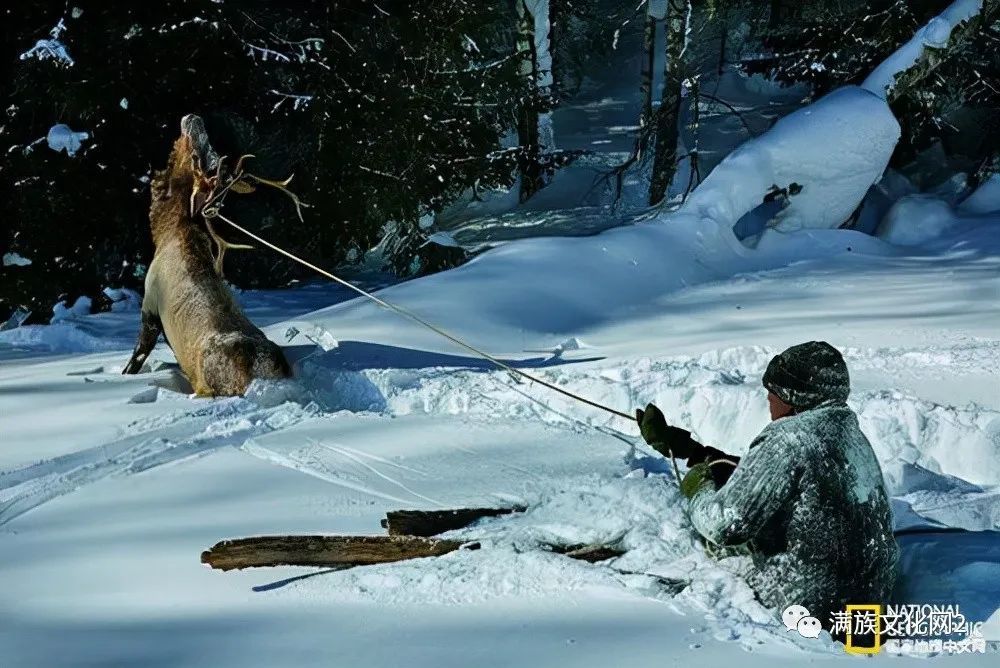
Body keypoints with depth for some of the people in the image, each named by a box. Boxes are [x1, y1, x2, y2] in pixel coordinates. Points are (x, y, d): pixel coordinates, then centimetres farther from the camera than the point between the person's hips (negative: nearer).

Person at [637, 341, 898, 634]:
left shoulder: (789, 441, -21)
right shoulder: (849, 431, 7)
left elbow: (725, 525, -21)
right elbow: (755, 476, 16)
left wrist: (697, 487, -1)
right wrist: (688, 448, 18)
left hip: (807, 608, -8)